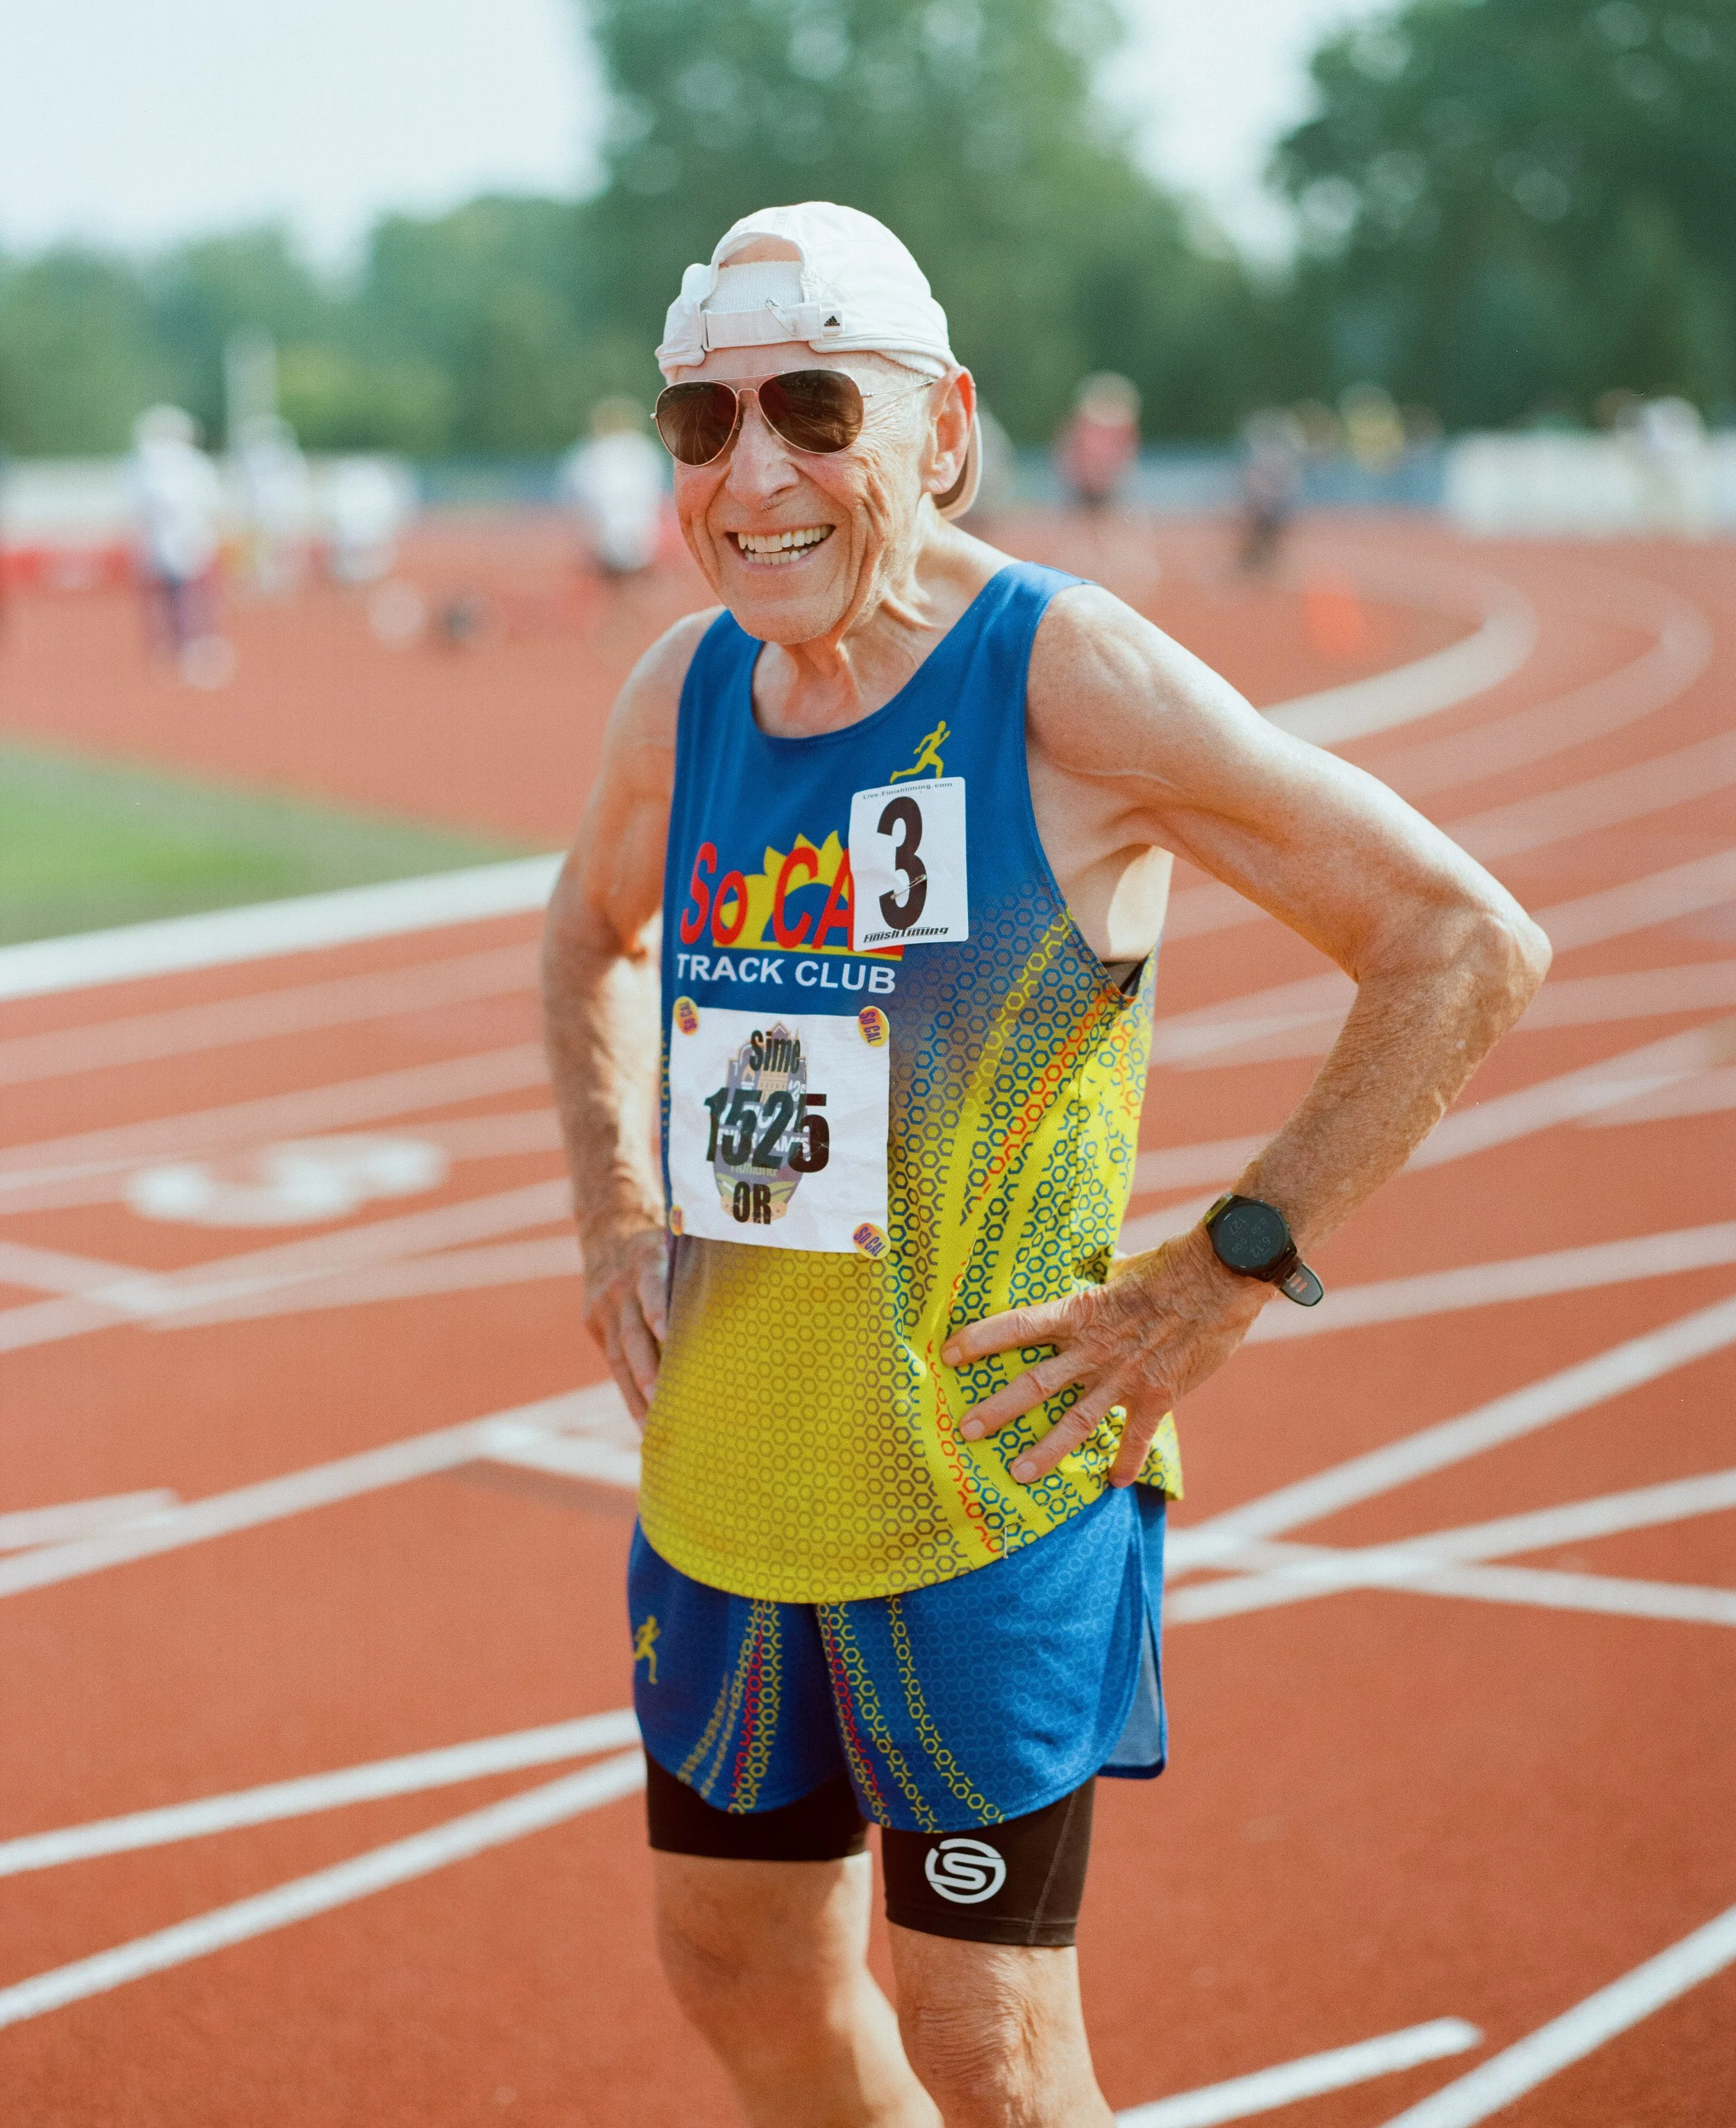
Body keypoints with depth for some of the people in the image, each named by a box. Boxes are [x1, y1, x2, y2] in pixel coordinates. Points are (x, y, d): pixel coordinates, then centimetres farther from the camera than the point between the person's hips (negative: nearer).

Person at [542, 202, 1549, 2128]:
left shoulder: (1061, 675, -15)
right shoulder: (682, 691, 3)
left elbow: (1470, 945, -14)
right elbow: (593, 937, 26)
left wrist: (1225, 1273, -15)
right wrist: (616, 1211, 11)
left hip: (983, 1486, -6)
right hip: (717, 1477, 6)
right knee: (732, 1961, 19)